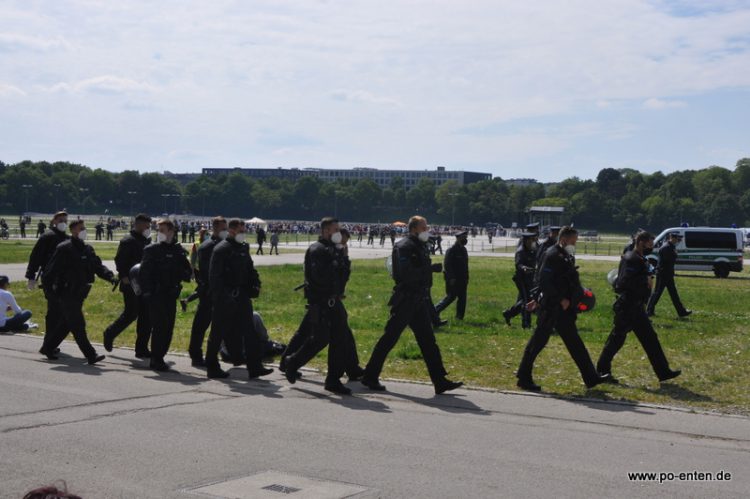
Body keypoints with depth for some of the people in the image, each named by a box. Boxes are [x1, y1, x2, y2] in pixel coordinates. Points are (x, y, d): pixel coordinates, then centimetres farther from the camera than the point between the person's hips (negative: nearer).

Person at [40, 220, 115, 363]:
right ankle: (90, 355, -8)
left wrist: (110, 277, -8)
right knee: (78, 325, -7)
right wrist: (52, 290, -15)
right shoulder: (64, 248, -11)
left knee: (66, 323, 17)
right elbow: (50, 271, -11)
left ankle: (48, 347, 32)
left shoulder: (87, 249, 13)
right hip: (67, 294, -8)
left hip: (79, 293, 8)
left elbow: (98, 266, 10)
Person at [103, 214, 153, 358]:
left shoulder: (146, 242, 15)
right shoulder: (128, 241, -8)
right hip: (131, 285, -7)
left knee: (146, 316, 4)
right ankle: (109, 334, 20)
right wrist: (124, 276, -22)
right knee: (131, 314, -4)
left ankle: (142, 349, 9)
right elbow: (119, 260, -14)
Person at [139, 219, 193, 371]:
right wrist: (146, 292, -14)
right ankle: (156, 360, 1)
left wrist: (182, 274, -9)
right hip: (156, 295, -5)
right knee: (159, 326, -7)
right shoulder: (151, 249, -2)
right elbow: (144, 273, -6)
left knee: (168, 328, 6)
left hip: (171, 295, 5)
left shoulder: (178, 250, 10)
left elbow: (187, 271, 13)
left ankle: (158, 358, 18)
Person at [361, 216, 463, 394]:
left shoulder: (422, 247, 16)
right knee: (389, 339, -2)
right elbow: (406, 274, -24)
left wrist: (427, 299, 19)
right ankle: (370, 377, 8)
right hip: (404, 301, -9)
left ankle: (440, 381, 7)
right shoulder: (403, 247, -13)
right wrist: (431, 268, -24)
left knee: (428, 341, 6)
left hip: (419, 302, 9)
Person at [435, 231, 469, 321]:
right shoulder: (451, 250, -15)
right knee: (451, 297, -4)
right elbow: (447, 265, -20)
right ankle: (435, 311, 7)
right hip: (453, 279, -8)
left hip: (462, 279, 8)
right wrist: (451, 278, -23)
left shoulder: (463, 249, 12)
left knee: (462, 298, 6)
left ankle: (460, 316, 13)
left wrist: (466, 278, 17)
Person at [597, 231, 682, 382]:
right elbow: (626, 281, -29)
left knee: (650, 338, 10)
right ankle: (602, 370, 8)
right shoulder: (632, 260, -17)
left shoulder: (640, 259, 15)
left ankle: (663, 372, 13)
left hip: (636, 306, 11)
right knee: (617, 338, -2)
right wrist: (646, 281, -20)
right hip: (627, 306, -11)